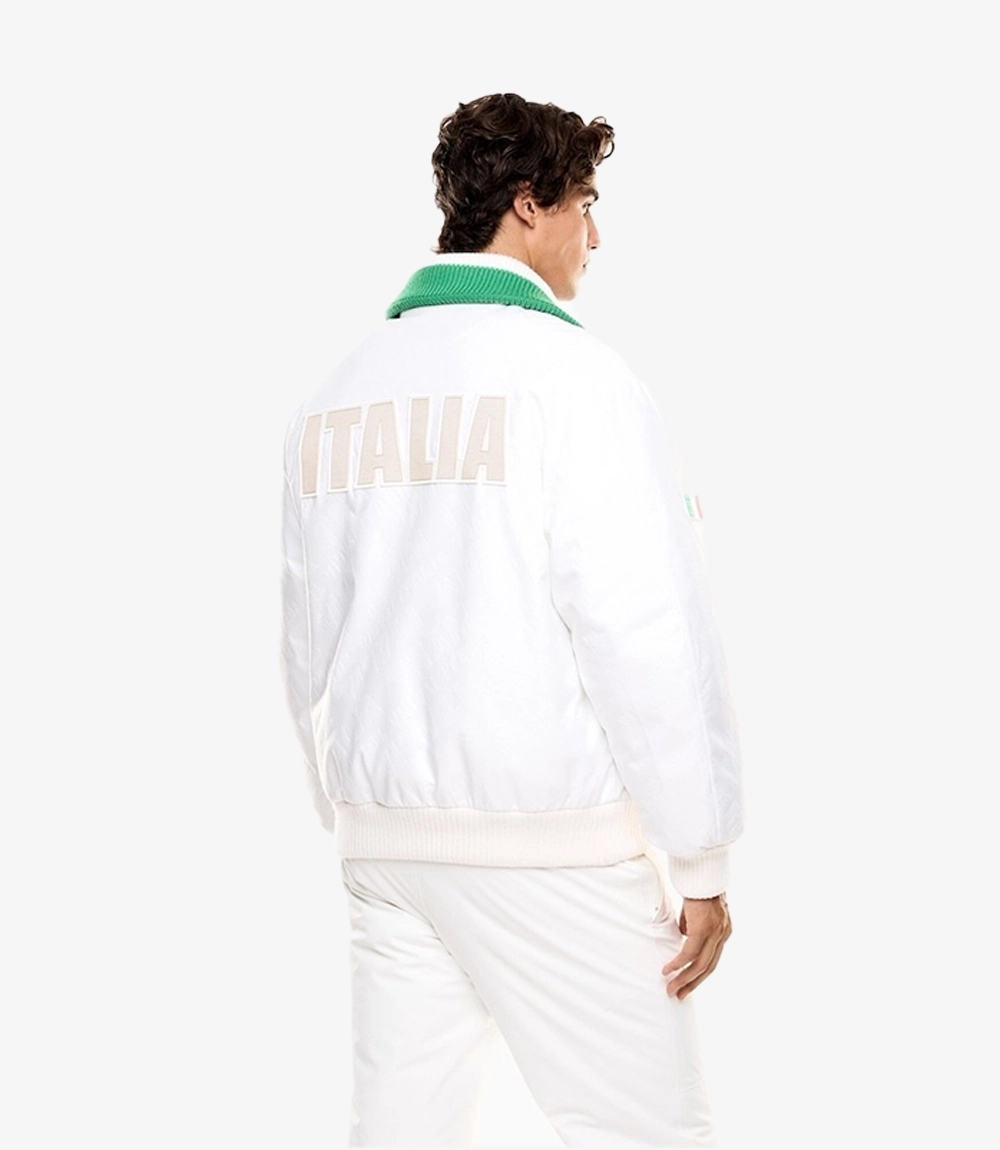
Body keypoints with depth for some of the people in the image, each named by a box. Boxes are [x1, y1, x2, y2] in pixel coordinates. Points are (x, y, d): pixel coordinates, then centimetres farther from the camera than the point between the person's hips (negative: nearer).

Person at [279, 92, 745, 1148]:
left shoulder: (339, 392, 8)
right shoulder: (569, 373, -11)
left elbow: (308, 639, 14)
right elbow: (650, 636, -16)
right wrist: (703, 861, -9)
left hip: (385, 833, 7)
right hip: (547, 841, -6)